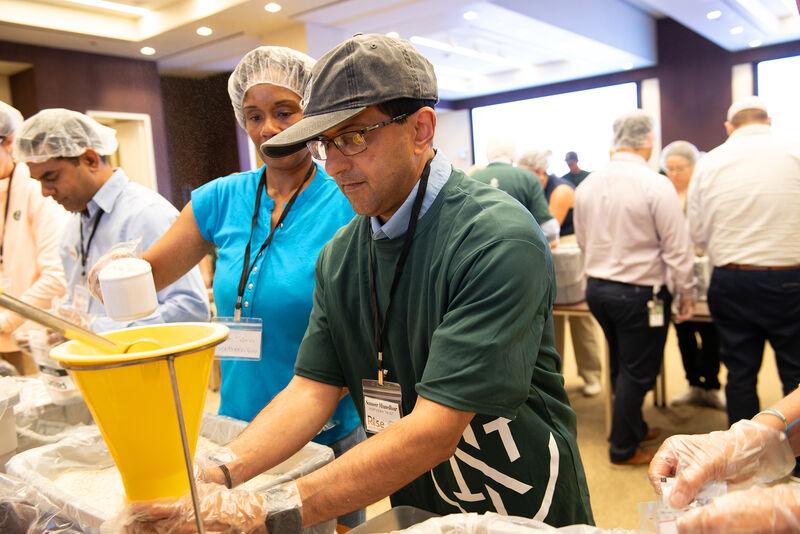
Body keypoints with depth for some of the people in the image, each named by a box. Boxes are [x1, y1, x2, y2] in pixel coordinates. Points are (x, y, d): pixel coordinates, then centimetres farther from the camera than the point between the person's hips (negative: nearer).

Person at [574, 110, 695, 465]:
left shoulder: (587, 185, 1)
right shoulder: (655, 185, -17)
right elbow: (677, 247, -13)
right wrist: (687, 292, -1)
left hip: (596, 287, 6)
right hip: (639, 292, -6)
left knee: (621, 365, 22)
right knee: (637, 372, 9)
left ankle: (633, 428, 40)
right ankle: (623, 448, 22)